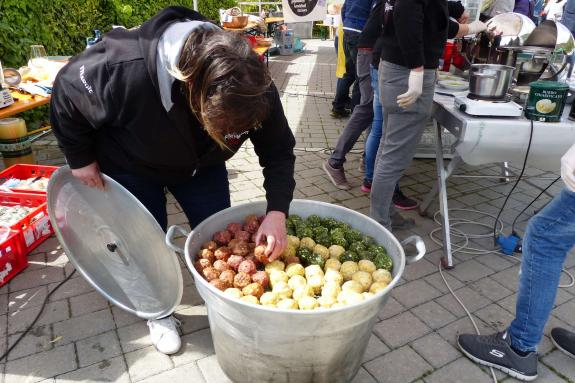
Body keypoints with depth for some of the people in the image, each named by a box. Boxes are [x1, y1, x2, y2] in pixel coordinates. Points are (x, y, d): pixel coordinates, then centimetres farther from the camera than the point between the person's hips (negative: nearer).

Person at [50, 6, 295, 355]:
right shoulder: (125, 72, -42)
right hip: (131, 167, -2)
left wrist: (277, 211, -33)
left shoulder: (253, 86, -32)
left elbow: (279, 150, -20)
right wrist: (81, 158, -10)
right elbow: (67, 95, -20)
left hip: (201, 165, 3)